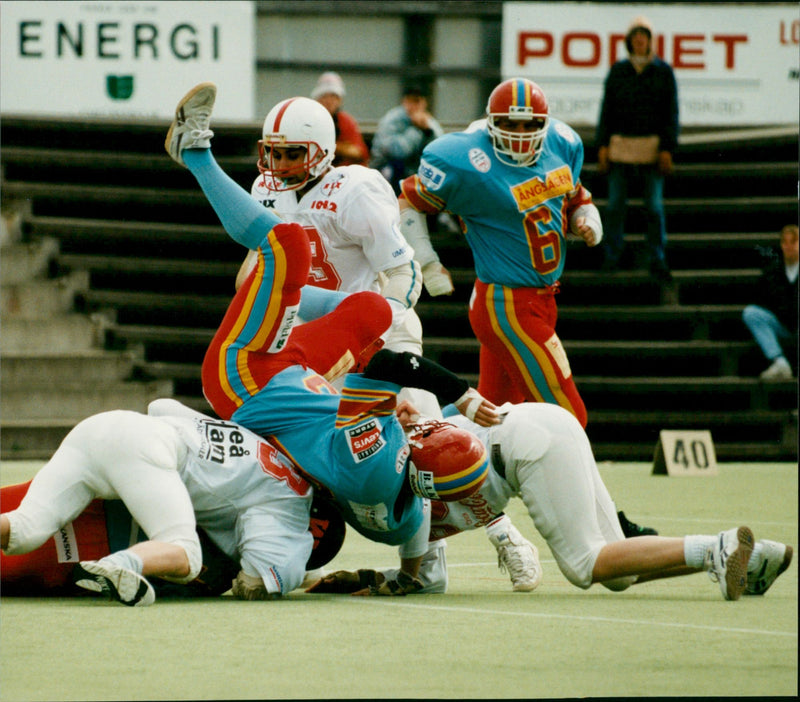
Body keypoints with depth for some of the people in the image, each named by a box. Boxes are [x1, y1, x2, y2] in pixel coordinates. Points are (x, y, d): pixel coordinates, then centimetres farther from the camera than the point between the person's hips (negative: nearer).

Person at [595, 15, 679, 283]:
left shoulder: (663, 72, 2)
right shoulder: (618, 71, 6)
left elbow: (671, 113, 1)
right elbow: (607, 110, 8)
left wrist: (667, 149, -7)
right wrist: (602, 147, 0)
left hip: (651, 147, -1)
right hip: (621, 145, 1)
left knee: (654, 207, -2)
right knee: (615, 205, 1)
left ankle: (657, 261, 4)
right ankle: (611, 257, 10)